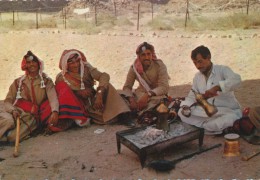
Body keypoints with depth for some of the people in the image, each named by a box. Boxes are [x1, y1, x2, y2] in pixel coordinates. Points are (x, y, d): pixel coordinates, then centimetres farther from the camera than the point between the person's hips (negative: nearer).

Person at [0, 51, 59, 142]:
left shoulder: (46, 81, 7)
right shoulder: (18, 82, 12)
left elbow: (53, 97, -10)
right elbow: (7, 101, 8)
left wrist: (54, 111, -32)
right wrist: (12, 110, -16)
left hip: (33, 117, 0)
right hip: (18, 112, 0)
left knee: (13, 137, -26)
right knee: (8, 120, -35)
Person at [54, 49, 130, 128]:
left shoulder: (86, 68, -4)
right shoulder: (61, 78, -1)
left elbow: (104, 76, -20)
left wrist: (99, 95, -35)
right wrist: (78, 92, -20)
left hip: (93, 102, 1)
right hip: (77, 107, -1)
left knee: (106, 85, -20)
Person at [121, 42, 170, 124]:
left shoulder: (159, 65, -17)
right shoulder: (134, 67, -9)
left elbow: (164, 87, -25)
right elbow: (127, 87, -9)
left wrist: (148, 95, -39)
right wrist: (131, 99, -30)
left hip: (157, 94, -3)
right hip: (141, 93, 4)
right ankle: (146, 113, -27)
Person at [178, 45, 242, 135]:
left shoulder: (222, 70, -8)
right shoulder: (197, 77, 10)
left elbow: (236, 80, -28)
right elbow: (192, 96, 11)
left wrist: (216, 88, -41)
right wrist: (185, 107, -11)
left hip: (228, 112, -5)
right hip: (207, 112, 5)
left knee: (230, 119, -40)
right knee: (181, 112, -13)